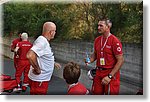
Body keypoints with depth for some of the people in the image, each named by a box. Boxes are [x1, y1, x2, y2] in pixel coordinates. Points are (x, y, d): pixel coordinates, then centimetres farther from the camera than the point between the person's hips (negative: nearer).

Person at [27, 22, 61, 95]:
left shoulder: (44, 41, 10)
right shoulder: (42, 41, -22)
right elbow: (30, 55, -38)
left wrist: (53, 63, 20)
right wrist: (37, 69, -27)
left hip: (42, 79, 10)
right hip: (39, 80, -10)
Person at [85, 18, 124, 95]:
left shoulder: (115, 41, -15)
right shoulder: (97, 40, 6)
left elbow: (120, 60, -16)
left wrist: (110, 76, -19)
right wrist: (90, 60, -3)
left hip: (111, 73, -6)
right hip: (99, 73, 6)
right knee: (96, 92, 11)